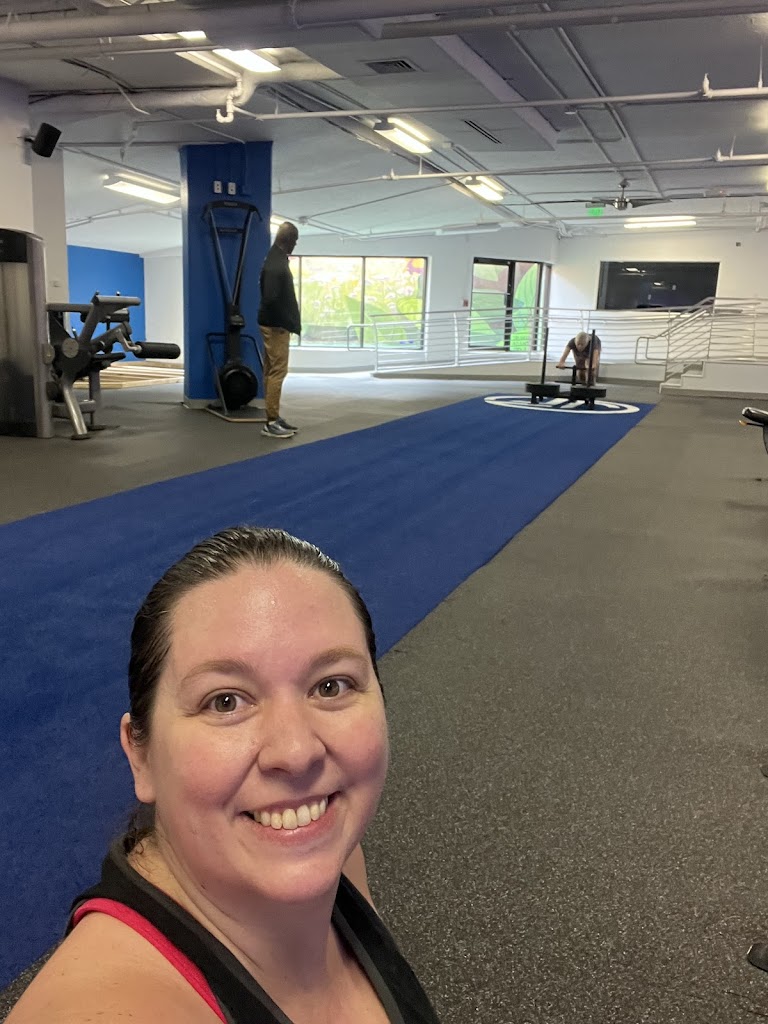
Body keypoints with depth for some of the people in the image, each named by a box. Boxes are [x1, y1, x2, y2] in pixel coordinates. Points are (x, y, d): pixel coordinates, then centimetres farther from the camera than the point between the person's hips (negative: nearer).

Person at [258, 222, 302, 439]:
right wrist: (287, 322, -14)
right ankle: (271, 422, -5)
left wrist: (289, 321, 13)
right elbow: (271, 298, -25)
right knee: (277, 371, -8)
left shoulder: (276, 259, 14)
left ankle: (274, 417, 18)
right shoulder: (276, 264, -18)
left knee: (272, 371, 11)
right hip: (276, 325, -10)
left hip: (275, 324, 10)